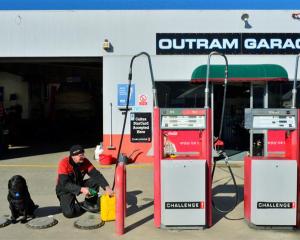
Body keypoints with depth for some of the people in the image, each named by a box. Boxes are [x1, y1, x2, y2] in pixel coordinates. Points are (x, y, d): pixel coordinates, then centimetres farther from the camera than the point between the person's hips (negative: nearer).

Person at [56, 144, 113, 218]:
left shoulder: (84, 161, -12)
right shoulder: (64, 163, -25)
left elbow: (96, 174, -18)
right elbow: (65, 184, -31)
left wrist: (106, 187, -33)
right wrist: (81, 189, -43)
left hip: (79, 185, 5)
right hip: (65, 190, -5)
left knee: (95, 181, -19)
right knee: (69, 212, -27)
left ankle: (89, 204, 0)